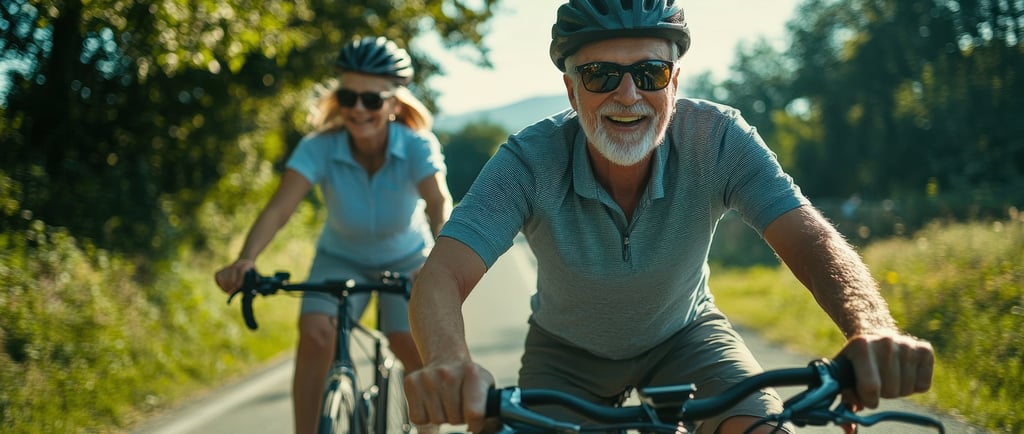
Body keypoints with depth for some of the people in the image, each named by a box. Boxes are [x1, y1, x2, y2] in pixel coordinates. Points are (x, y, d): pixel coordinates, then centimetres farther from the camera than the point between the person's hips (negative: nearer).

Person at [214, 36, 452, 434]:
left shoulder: (418, 147, -26)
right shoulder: (319, 148, -27)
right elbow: (278, 208, -37)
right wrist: (245, 260, -54)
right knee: (316, 333, -26)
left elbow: (439, 204, -35)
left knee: (414, 349, -19)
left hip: (406, 261, 0)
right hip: (341, 259, 0)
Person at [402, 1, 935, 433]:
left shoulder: (717, 140, -25)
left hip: (682, 333, 0)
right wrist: (447, 363, -63)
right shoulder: (530, 160, -28)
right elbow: (442, 275, -38)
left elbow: (812, 242, -34)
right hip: (568, 349, 1)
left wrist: (873, 330, -57)